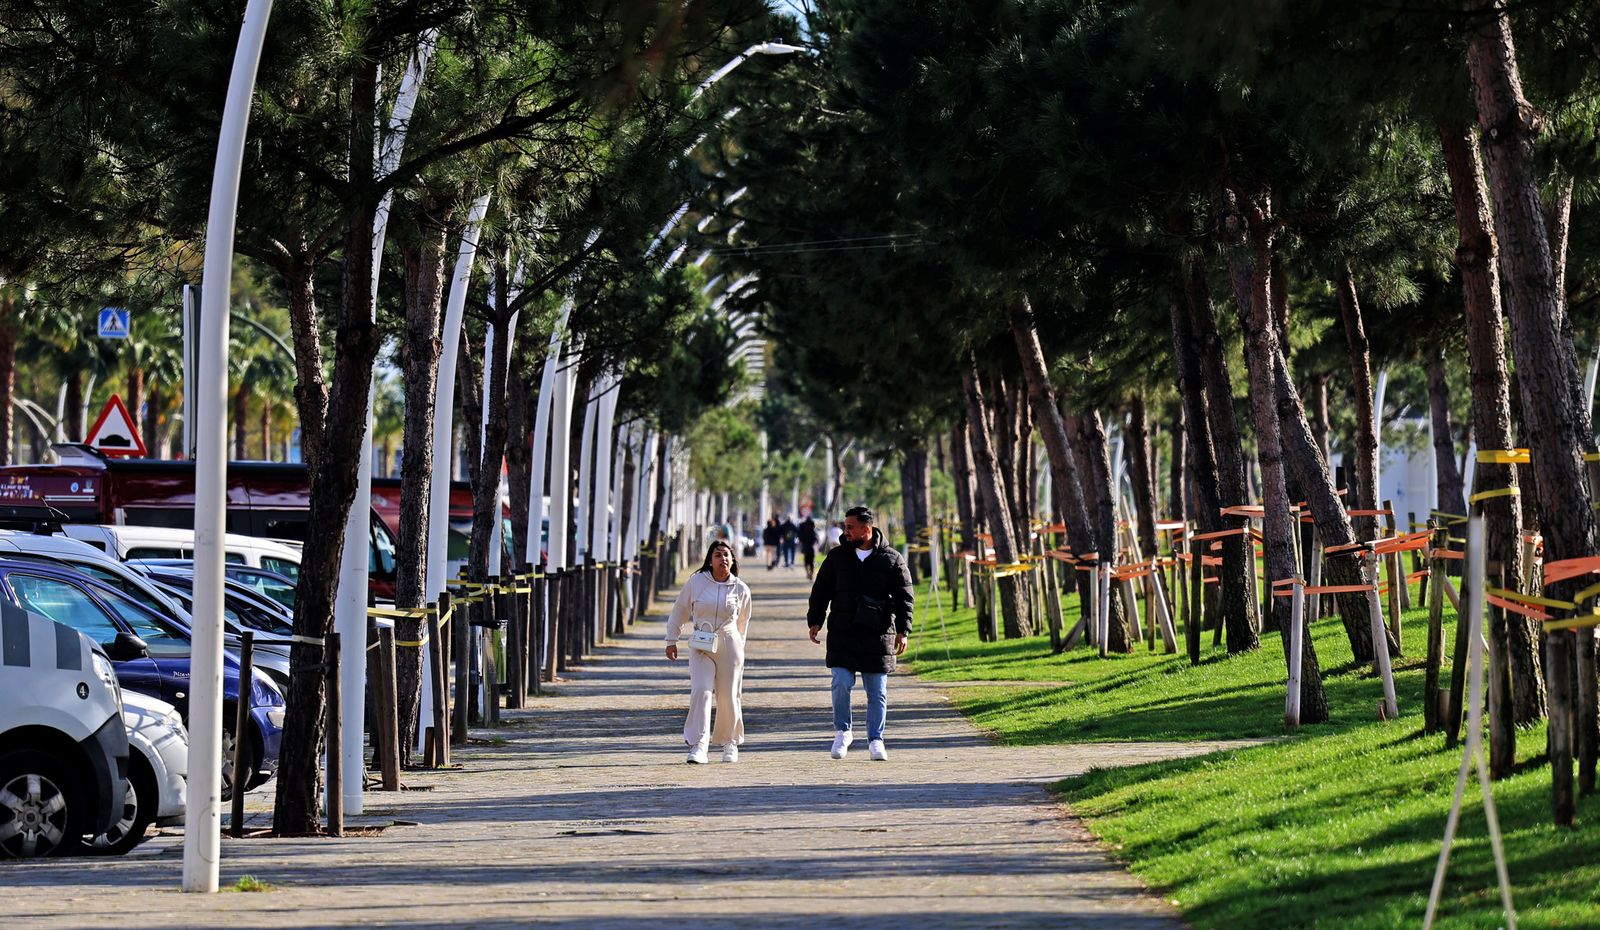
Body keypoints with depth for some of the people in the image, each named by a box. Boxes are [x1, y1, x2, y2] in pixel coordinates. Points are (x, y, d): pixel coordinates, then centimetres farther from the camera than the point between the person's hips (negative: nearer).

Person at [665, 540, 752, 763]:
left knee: (728, 697, 4)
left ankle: (729, 743, 25)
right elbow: (680, 610, 7)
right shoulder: (696, 582, -2)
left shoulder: (741, 589, 1)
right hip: (701, 646, -1)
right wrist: (672, 640, 7)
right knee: (700, 691, -15)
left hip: (729, 645, 1)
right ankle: (698, 746, -16)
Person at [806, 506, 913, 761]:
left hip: (878, 635, -1)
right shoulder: (837, 556, 8)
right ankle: (842, 732, 8)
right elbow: (821, 590, 12)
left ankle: (875, 740, 13)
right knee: (841, 683, -11)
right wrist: (815, 621, 2)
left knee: (877, 691, 3)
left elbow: (904, 597, 3)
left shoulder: (892, 560, 2)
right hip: (842, 633, 1)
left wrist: (902, 630, -6)